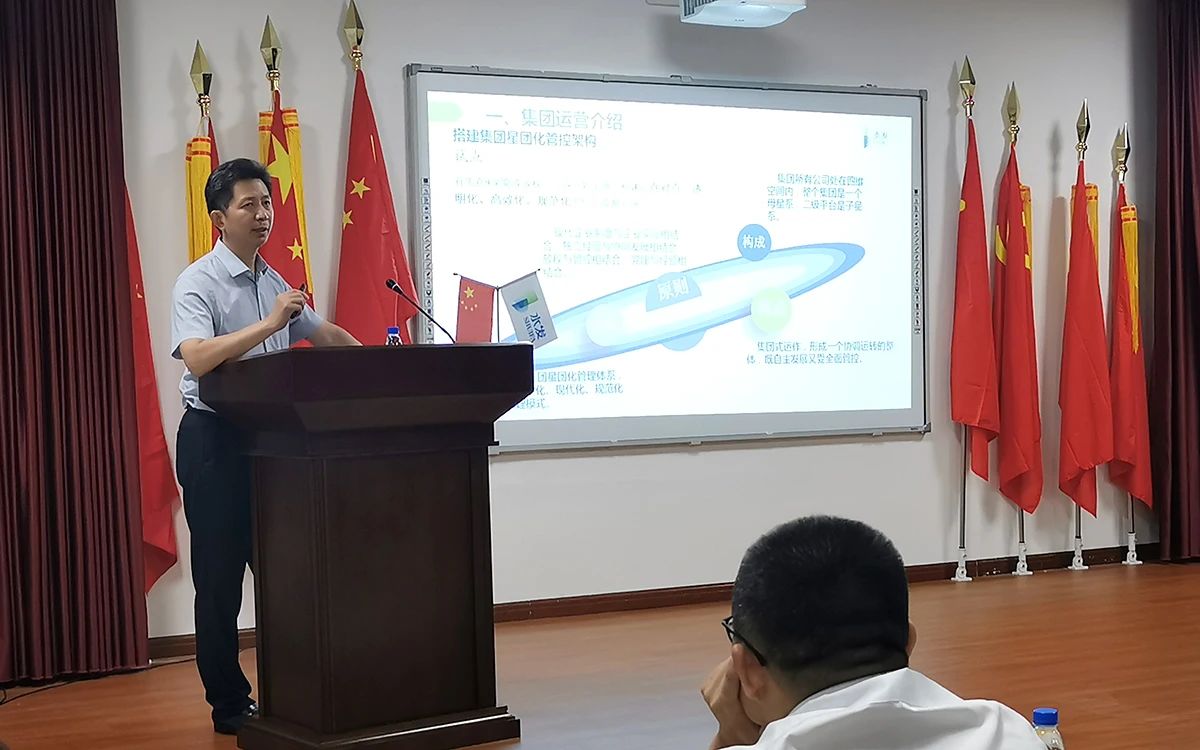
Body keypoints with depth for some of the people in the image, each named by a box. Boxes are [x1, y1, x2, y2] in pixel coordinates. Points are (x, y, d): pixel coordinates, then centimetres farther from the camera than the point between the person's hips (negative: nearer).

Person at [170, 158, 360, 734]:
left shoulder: (276, 284, 13)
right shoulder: (198, 284, -10)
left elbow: (327, 335, 22)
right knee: (220, 579, 2)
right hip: (215, 441, -6)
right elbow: (198, 359, -26)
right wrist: (269, 325, -29)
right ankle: (229, 705, 11)